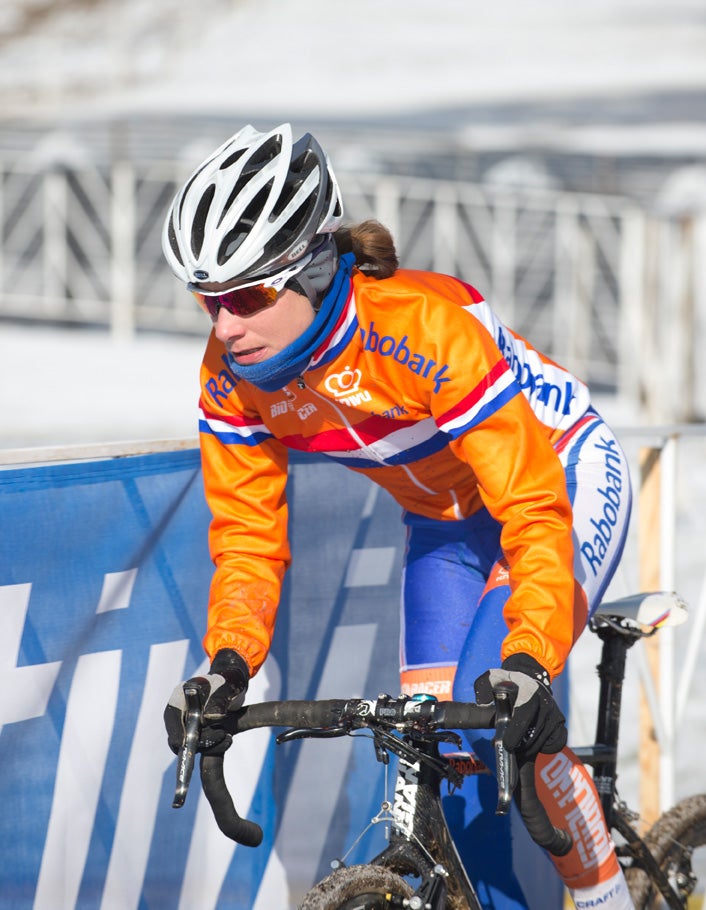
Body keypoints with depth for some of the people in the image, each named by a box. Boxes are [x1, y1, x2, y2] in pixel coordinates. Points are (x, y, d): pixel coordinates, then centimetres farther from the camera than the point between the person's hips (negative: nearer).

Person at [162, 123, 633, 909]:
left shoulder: (423, 327, -38)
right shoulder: (232, 373, -19)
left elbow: (537, 513, -38)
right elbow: (247, 535, -11)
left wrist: (528, 661, -49)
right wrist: (228, 662, -29)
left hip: (562, 478, -7)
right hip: (446, 523, 7)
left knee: (494, 711, -23)